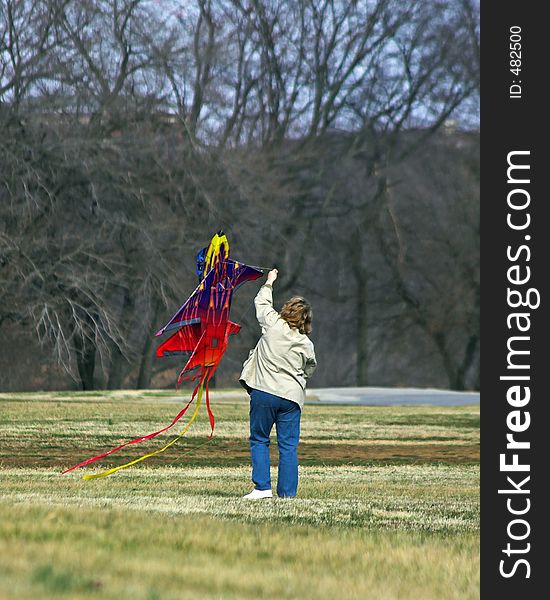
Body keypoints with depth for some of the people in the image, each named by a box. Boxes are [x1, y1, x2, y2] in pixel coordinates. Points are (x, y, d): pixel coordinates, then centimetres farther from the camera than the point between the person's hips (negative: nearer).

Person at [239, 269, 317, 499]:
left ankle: (263, 487, 1)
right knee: (288, 446, 5)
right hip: (291, 396, 1)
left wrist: (269, 283, 31)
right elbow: (308, 370, 10)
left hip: (263, 393, -1)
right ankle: (287, 492, 3)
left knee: (259, 440, 10)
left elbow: (261, 303, 15)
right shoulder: (306, 344, 0)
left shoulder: (273, 324, -4)